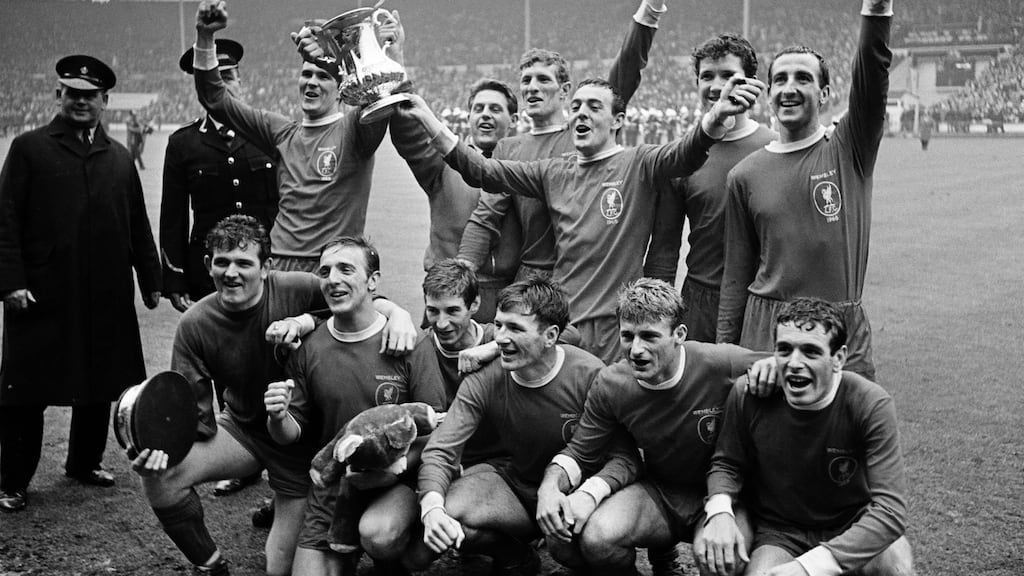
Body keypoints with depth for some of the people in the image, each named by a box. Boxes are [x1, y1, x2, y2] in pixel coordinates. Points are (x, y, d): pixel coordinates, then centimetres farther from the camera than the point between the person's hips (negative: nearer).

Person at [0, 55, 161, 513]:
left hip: (107, 298, 4)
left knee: (100, 385, 13)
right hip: (41, 295, -4)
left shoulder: (120, 158, 13)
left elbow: (138, 225, 13)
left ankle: (85, 462, 31)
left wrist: (150, 280, 10)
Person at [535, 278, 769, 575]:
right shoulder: (610, 385, -11)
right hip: (657, 492, 2)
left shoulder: (723, 364, -22)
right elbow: (580, 454, 0)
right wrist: (550, 485, -21)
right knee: (594, 537, -26)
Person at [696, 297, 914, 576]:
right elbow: (726, 464, 3)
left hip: (853, 529, 0)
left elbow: (889, 510, -27)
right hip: (779, 530, 1)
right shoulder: (748, 396, -15)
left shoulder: (871, 404, -22)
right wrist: (719, 513, -22)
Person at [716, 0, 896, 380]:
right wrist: (724, 349, 6)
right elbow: (737, 273, 9)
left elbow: (872, 75, -15)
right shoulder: (746, 176, 7)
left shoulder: (850, 150, 3)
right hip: (764, 330, 1)